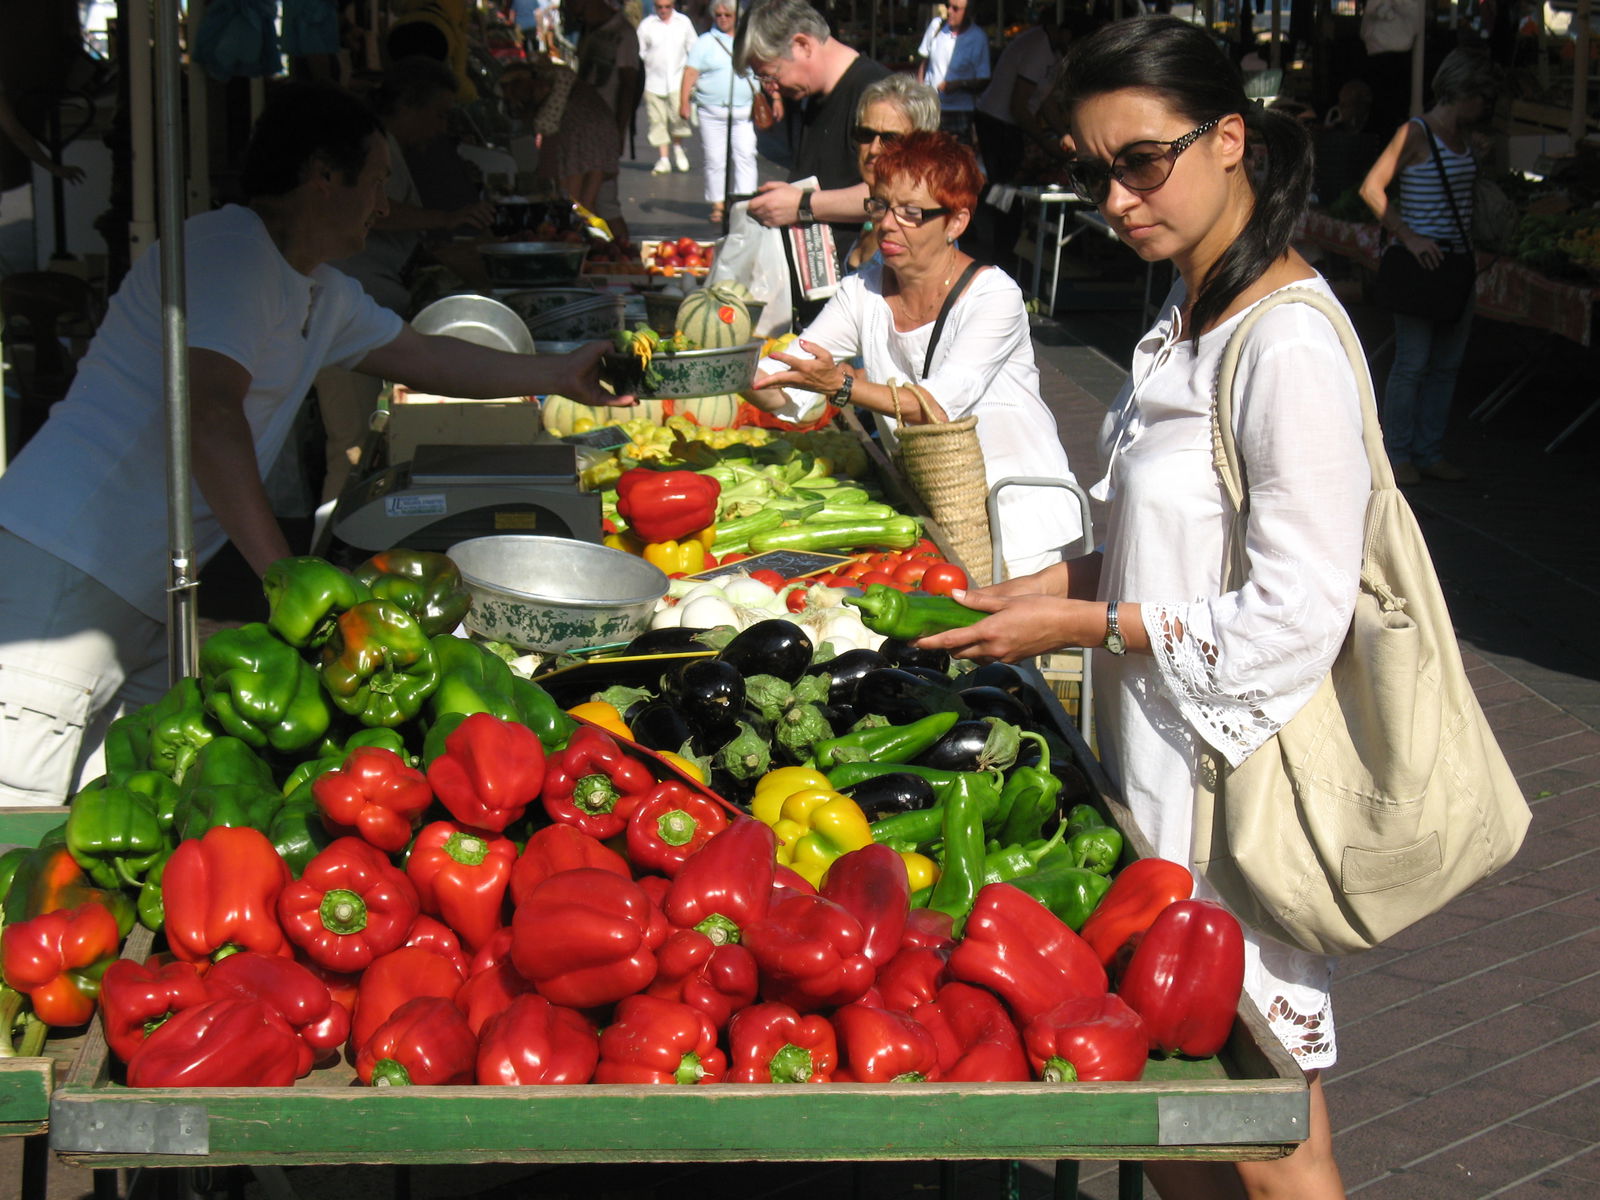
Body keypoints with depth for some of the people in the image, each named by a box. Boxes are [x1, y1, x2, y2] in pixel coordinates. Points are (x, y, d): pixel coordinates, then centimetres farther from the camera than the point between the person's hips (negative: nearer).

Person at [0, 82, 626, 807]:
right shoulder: (231, 248, -12)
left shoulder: (322, 296, 19)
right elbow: (210, 413, -24)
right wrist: (287, 578, -26)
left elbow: (420, 355, 37)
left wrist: (557, 375, 40)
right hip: (65, 575, -10)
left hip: (141, 592, 10)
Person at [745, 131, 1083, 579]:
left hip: (1017, 514, -4)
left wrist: (843, 385, -39)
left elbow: (940, 406, -27)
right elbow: (789, 395, -6)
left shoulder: (994, 296, -15)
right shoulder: (865, 291, 1)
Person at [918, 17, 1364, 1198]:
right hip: (1159, 758, 9)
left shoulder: (1290, 347, -21)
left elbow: (1295, 618, -21)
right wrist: (1066, 581, 5)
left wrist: (1086, 625, -15)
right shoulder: (1192, 311, 9)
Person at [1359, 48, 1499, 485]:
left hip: (1456, 261, 8)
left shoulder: (1467, 138, 14)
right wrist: (1410, 237, -19)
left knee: (1448, 364, 9)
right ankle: (1397, 454, 5)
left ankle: (1430, 452, 17)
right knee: (1412, 363, -5)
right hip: (1419, 263, -8)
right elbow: (1372, 188, -14)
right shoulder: (1416, 133, -8)